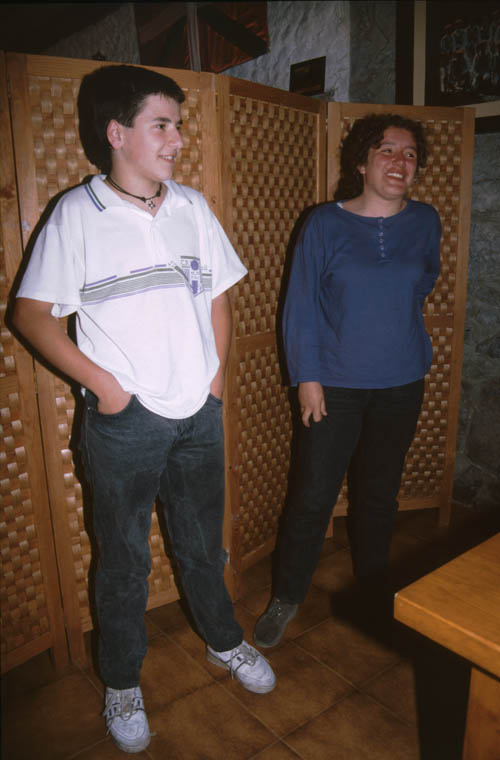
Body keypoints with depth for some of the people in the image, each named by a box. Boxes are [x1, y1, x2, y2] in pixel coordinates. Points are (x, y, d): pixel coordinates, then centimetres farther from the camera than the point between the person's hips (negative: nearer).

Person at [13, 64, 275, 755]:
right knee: (124, 558, 14)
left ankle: (224, 640, 46)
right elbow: (32, 313, -8)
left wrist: (217, 374, 5)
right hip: (125, 421, -3)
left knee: (202, 542, 21)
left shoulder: (192, 207, 5)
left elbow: (219, 296, 13)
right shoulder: (78, 213, -8)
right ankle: (122, 681, 37)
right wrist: (102, 383, -13)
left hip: (200, 414, 4)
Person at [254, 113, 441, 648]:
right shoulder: (325, 224, -6)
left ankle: (372, 588, 39)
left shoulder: (425, 222, 4)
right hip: (335, 386, -3)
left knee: (380, 493, 16)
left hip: (401, 387, 3)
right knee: (312, 497, 1)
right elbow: (301, 306, -7)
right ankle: (286, 598, 23)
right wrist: (307, 377, -11)